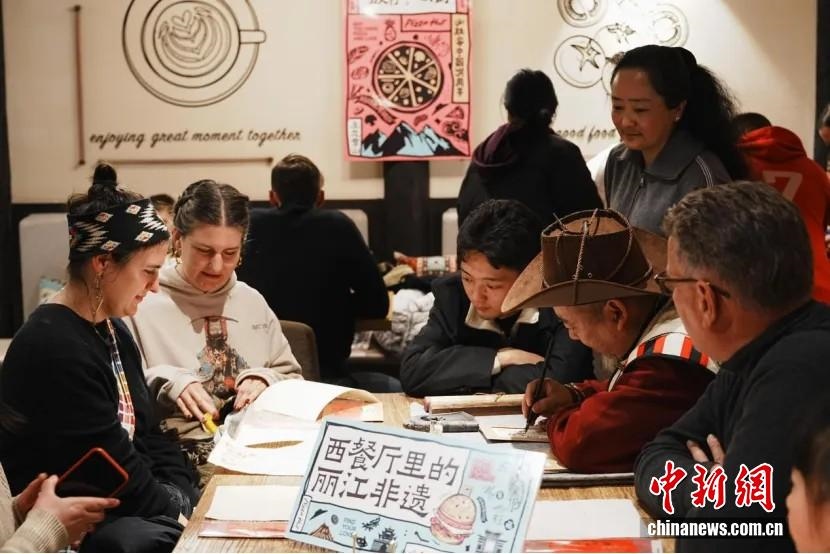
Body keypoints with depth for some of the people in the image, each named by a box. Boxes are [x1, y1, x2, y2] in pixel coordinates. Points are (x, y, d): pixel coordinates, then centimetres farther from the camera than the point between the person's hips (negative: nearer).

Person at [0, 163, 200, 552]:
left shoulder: (111, 329, 9)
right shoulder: (55, 348, -21)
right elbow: (113, 468, -19)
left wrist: (183, 492, -2)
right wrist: (178, 507, -9)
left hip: (125, 504, 9)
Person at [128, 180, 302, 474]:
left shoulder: (253, 303, 15)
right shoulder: (142, 307, -3)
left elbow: (292, 380, 21)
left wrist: (266, 381, 0)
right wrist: (165, 385, -19)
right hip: (182, 466, -4)